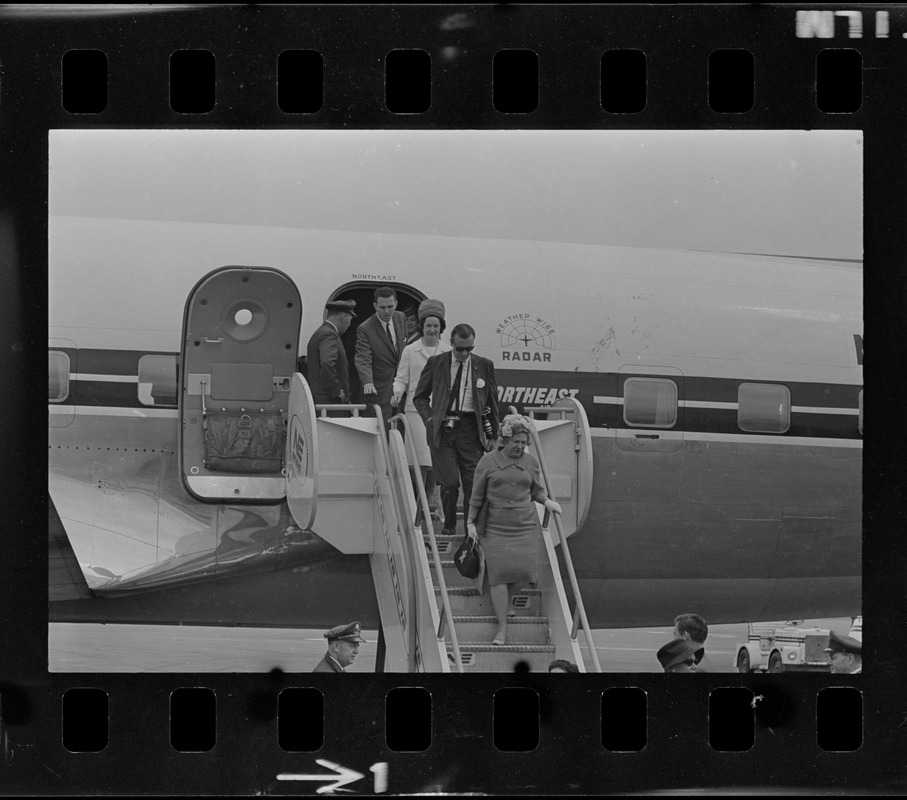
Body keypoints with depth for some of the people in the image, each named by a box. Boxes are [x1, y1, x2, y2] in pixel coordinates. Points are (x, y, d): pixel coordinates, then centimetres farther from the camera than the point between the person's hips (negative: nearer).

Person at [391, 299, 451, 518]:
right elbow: (401, 378, 6)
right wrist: (397, 393, -13)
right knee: (422, 457, -10)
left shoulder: (448, 352, 9)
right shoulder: (410, 351, 5)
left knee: (437, 458, 2)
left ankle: (429, 502, 12)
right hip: (416, 408, -2)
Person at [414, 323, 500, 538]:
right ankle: (449, 526, 14)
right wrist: (429, 419, -5)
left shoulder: (484, 366, 5)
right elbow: (420, 397, 11)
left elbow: (492, 402, 11)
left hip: (471, 429, 1)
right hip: (442, 429, -1)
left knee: (473, 484, -3)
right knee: (449, 482, -6)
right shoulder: (436, 363, 3)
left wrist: (493, 436, 10)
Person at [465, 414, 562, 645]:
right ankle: (502, 627, -3)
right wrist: (470, 523, 5)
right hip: (496, 526, -2)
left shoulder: (531, 462, 8)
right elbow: (477, 495, 6)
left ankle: (506, 599, 28)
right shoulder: (489, 461, 1)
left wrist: (547, 502, 8)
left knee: (524, 569, -7)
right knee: (499, 572, -9)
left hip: (525, 525, 2)